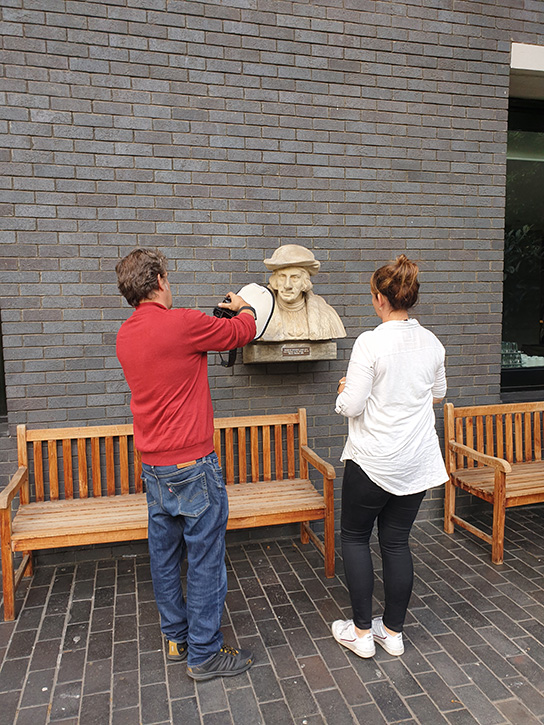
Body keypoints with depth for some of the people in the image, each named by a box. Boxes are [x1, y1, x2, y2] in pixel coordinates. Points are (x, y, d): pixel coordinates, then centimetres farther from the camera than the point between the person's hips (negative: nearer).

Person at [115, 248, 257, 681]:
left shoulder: (126, 334, 6)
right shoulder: (183, 323, -18)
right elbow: (244, 331, -3)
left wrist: (216, 318, 28)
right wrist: (243, 307, 19)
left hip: (153, 466, 9)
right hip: (193, 465, -8)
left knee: (165, 553, 18)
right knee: (205, 559, 5)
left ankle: (176, 637, 34)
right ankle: (204, 653, 18)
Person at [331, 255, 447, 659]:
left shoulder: (370, 342, -18)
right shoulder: (431, 343, 0)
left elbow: (351, 407, -18)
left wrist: (345, 389, 2)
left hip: (373, 460, -5)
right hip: (418, 462, 6)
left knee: (355, 537, 14)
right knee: (397, 541, 16)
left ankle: (362, 631, 21)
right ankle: (393, 631, 28)